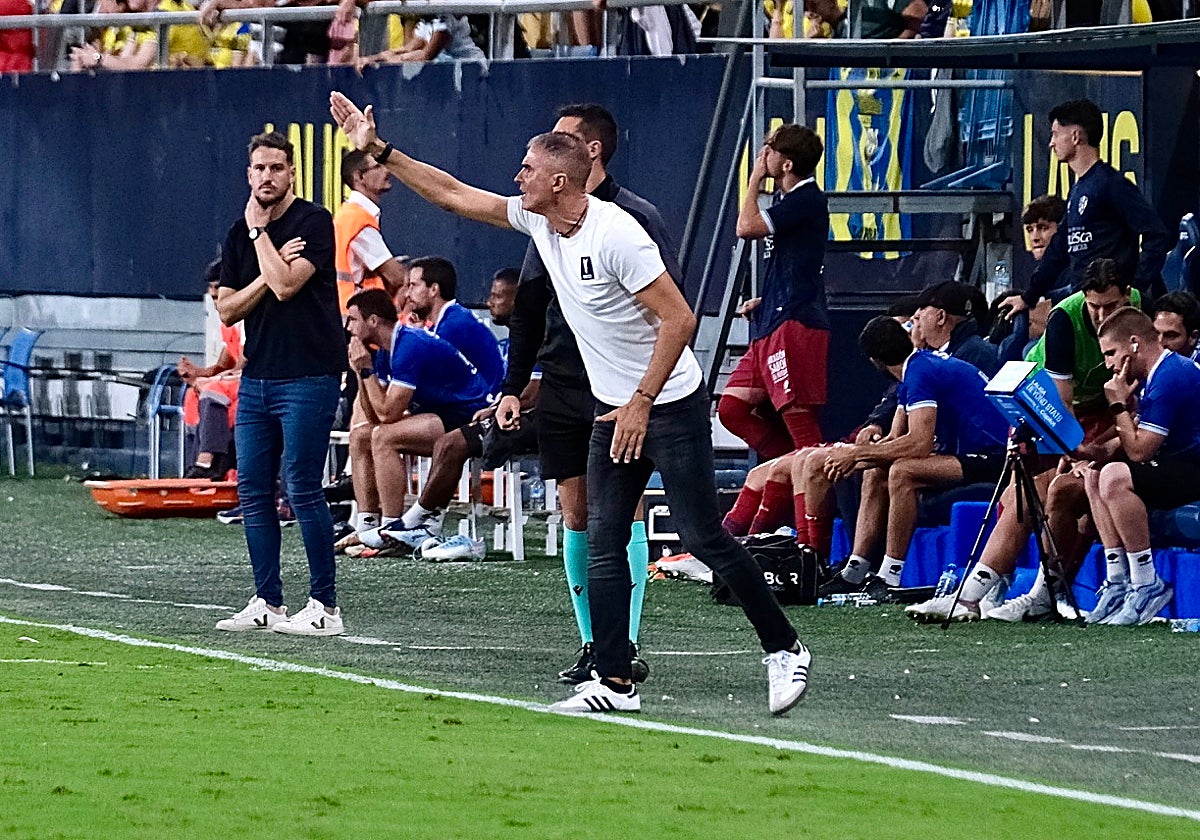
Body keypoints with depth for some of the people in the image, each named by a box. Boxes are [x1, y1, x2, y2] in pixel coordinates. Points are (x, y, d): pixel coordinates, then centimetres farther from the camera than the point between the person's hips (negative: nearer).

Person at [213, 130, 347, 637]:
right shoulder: (239, 234, 14)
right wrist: (269, 273, -8)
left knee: (302, 488, -10)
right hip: (256, 377, 7)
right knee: (253, 491, 6)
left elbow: (286, 284, -19)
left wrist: (260, 231, -7)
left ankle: (325, 606, -6)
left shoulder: (313, 222, -6)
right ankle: (267, 603, 13)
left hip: (308, 378, -7)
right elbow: (227, 310, 7)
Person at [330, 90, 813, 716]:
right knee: (602, 546, 1)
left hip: (670, 407, -8)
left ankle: (784, 651, 5)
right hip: (614, 408, 8)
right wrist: (379, 150, 9)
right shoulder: (536, 221, 3)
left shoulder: (616, 235, -22)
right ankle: (613, 682, 2)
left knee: (705, 538, -7)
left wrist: (641, 403, -22)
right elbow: (452, 194, 13)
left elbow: (679, 319, -22)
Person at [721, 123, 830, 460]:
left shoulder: (807, 200, -11)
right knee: (732, 408, 8)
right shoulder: (786, 201, 19)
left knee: (797, 416, -12)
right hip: (771, 326, 11)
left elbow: (747, 227, -17)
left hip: (796, 324, -11)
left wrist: (755, 179, -3)